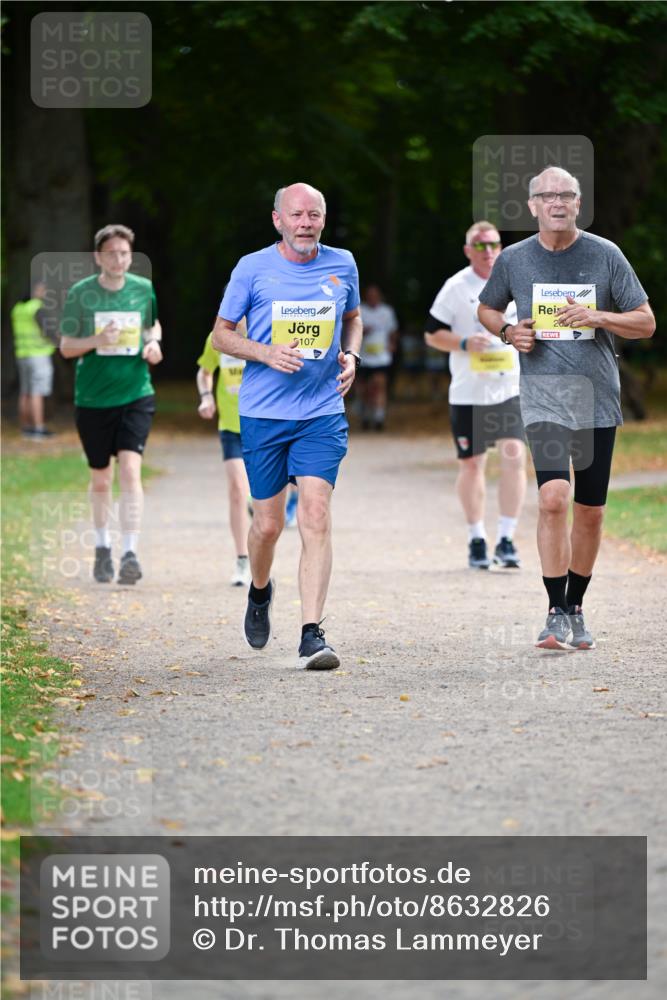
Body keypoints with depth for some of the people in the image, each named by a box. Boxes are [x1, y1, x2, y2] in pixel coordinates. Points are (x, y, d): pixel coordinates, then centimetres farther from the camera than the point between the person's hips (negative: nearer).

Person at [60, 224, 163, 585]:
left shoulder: (144, 289, 2)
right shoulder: (81, 293, -4)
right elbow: (66, 346, -1)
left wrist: (153, 343, -2)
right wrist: (97, 341, -20)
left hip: (136, 395, 0)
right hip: (93, 398, 0)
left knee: (130, 470, -16)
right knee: (101, 478, 10)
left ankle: (129, 552, -17)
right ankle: (102, 546, 32)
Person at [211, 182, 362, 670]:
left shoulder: (342, 264, 5)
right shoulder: (253, 268, -3)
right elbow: (221, 333, 3)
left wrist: (351, 356, 2)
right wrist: (266, 352, -14)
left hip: (323, 414, 1)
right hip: (263, 412, -1)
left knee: (316, 516, -14)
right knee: (269, 523, 6)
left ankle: (312, 635, -16)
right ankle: (260, 591, 40)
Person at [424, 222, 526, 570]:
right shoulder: (456, 287, -3)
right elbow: (432, 334, -2)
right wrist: (465, 343, -17)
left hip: (510, 388, 2)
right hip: (468, 393, -2)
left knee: (514, 457, -13)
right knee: (471, 464, 6)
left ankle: (506, 540, -7)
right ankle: (476, 540, 21)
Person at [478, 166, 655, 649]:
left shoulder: (605, 255, 0)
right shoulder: (514, 259, 2)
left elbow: (646, 323, 3)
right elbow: (487, 308, 20)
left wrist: (597, 317, -15)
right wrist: (507, 330, -2)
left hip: (597, 398, 1)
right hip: (543, 397, -1)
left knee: (590, 511, 7)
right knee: (553, 498, -18)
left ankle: (576, 609, 24)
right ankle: (556, 614, -12)